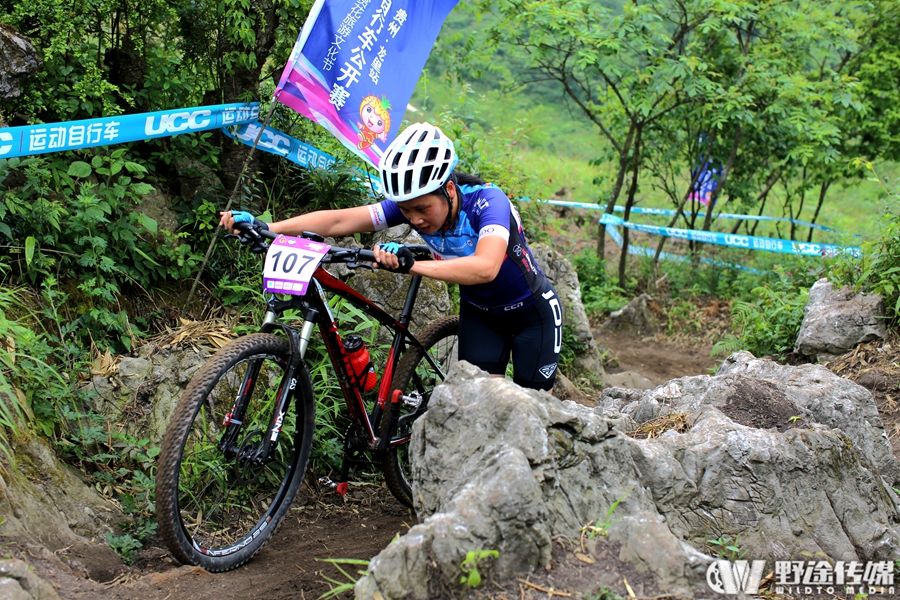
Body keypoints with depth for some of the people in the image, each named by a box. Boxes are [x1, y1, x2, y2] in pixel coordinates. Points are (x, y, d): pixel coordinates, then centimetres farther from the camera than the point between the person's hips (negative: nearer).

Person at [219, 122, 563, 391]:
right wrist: (263, 228, -39)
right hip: (478, 310, 4)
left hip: (532, 311, -4)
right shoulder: (410, 204, -21)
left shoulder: (487, 201, -35)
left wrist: (412, 265, -63)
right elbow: (339, 221, -29)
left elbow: (485, 267, -53)